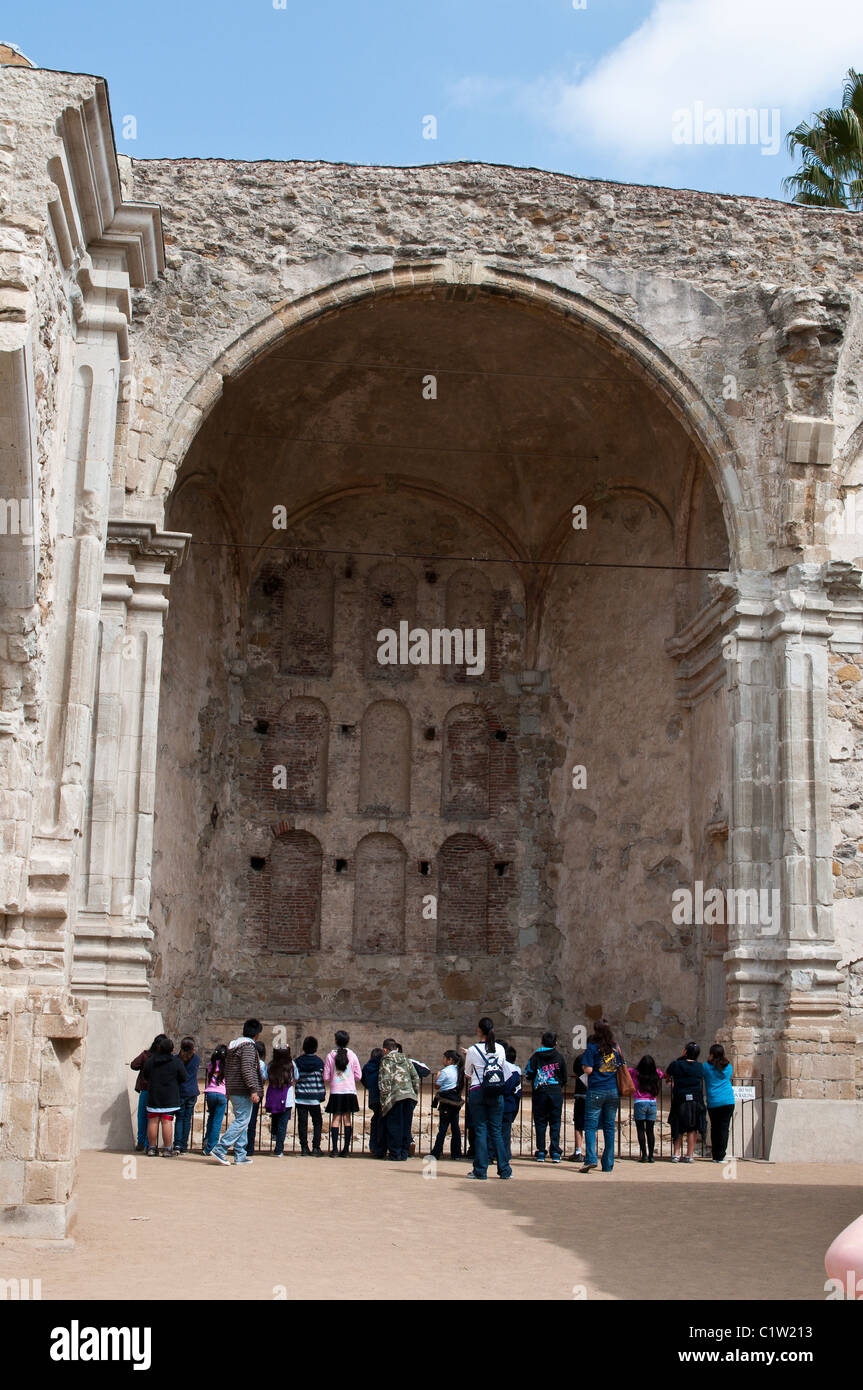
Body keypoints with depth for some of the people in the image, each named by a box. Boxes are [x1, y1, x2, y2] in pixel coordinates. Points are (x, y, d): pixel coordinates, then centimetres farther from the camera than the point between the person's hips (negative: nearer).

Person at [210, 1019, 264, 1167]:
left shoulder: (233, 1046, 17)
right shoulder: (248, 1046, -12)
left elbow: (226, 1069, 21)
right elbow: (247, 1069, -22)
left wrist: (228, 1091, 26)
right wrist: (253, 1090, -23)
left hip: (232, 1090, 10)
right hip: (243, 1091, -10)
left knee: (241, 1121, 13)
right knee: (241, 1121, -8)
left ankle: (240, 1155, 13)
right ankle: (219, 1149, -15)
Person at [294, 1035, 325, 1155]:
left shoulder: (298, 1061, -3)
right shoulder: (319, 1061, -5)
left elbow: (296, 1077, -1)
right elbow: (324, 1077, 0)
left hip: (301, 1097, 1)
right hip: (314, 1098, -1)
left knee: (302, 1123, 5)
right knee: (317, 1122, 9)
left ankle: (304, 1147, 4)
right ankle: (316, 1147, 2)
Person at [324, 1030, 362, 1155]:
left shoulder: (330, 1056, -4)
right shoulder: (352, 1055, -3)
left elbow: (326, 1077, -2)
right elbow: (358, 1075, 1)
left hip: (335, 1092, -1)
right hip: (349, 1091, 1)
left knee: (335, 1120, 4)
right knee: (347, 1119, 6)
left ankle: (334, 1149, -3)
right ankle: (346, 1149, 6)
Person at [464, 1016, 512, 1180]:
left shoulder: (472, 1050, -5)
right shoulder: (500, 1049, 3)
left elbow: (467, 1073, 10)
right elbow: (505, 1073, 14)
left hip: (477, 1092, -3)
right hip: (496, 1093, 3)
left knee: (480, 1130, 1)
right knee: (496, 1130, 8)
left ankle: (480, 1171, 1)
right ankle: (504, 1170, 7)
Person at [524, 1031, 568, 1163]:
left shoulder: (535, 1056, 0)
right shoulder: (560, 1056, 2)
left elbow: (528, 1075, 1)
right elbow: (564, 1077, 7)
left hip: (540, 1092, 0)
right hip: (556, 1092, 0)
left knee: (540, 1122, 6)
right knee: (555, 1123, 6)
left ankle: (541, 1153, 4)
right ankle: (555, 1153, 1)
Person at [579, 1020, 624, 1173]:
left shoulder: (592, 1047, -5)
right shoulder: (616, 1048, 9)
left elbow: (588, 1070, -11)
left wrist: (584, 1060, 8)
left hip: (596, 1091, -4)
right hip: (614, 1091, 4)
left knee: (590, 1126, -3)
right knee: (609, 1127, 9)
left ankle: (591, 1159, -19)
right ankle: (608, 1165, 10)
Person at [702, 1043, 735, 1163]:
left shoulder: (706, 1066, -3)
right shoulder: (728, 1066, 6)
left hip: (713, 1103, -1)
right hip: (728, 1102, 1)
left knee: (714, 1128, 10)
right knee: (724, 1128, 0)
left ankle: (715, 1155, 12)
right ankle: (721, 1156, -5)